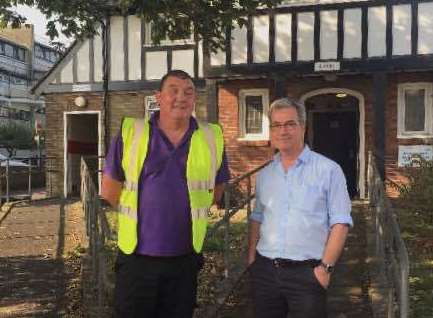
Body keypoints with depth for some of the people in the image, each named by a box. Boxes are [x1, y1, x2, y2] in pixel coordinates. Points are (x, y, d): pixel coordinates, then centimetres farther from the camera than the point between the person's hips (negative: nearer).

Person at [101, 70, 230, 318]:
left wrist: (191, 213, 7)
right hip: (137, 258, -1)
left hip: (185, 259, 2)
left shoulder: (212, 138, 0)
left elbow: (216, 188, 13)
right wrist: (139, 213, 6)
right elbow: (109, 190, 4)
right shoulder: (131, 132, -4)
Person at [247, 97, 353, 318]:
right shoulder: (264, 175, 10)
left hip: (307, 273, -4)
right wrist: (251, 258, 9)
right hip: (264, 270, 4)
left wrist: (325, 267, -11)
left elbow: (340, 223, -7)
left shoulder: (328, 170, -5)